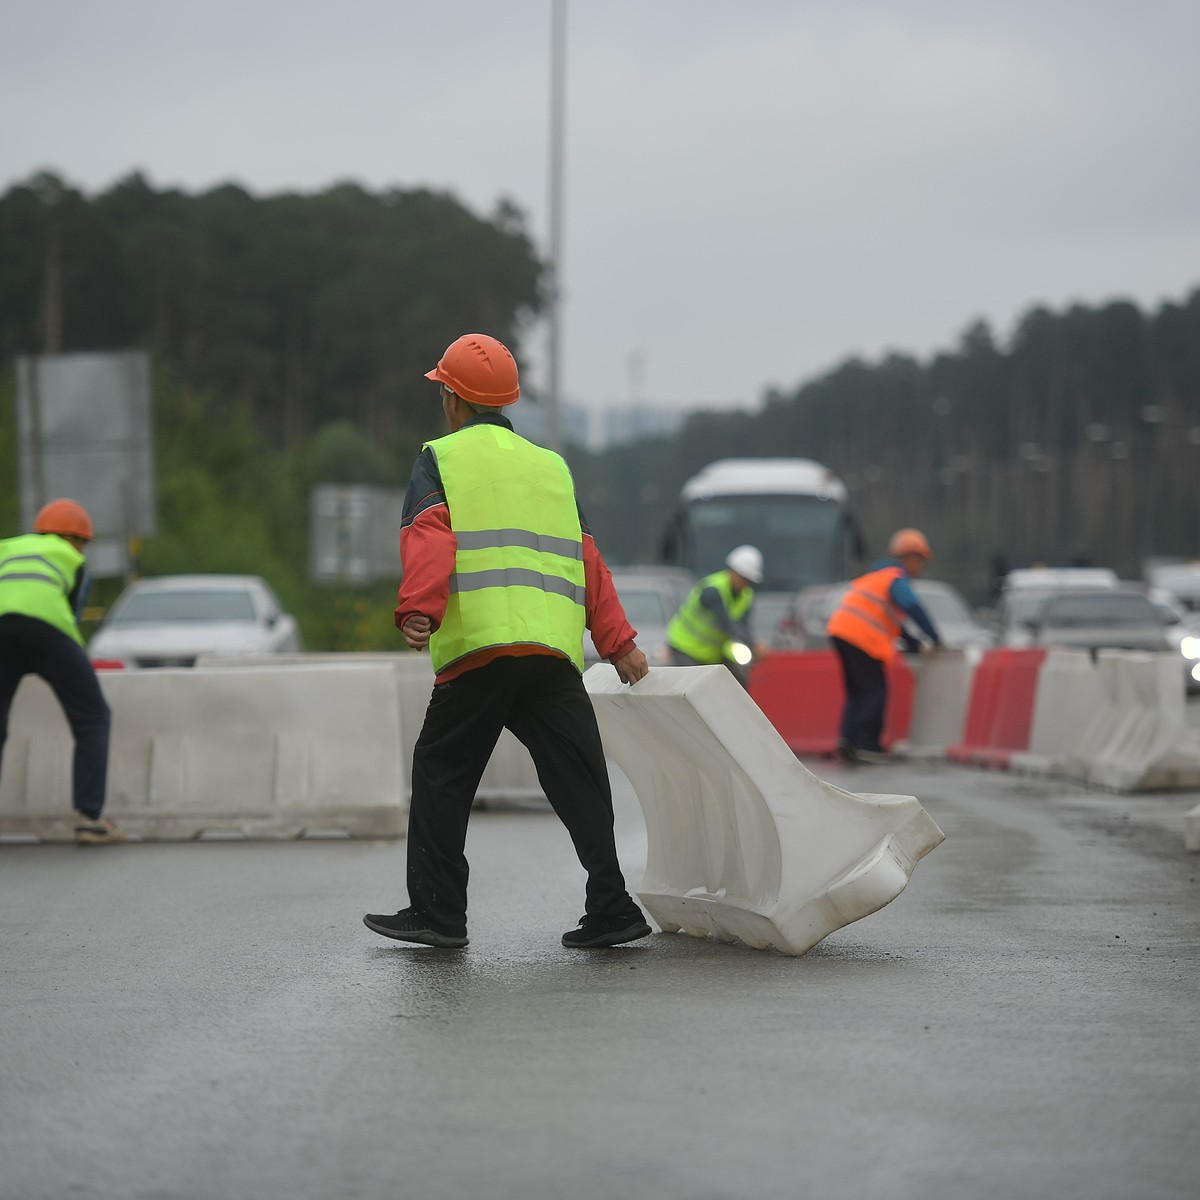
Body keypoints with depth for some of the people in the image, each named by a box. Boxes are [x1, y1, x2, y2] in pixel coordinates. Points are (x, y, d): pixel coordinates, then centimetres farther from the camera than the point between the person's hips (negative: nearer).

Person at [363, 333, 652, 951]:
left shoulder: (440, 459, 8)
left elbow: (429, 539, -10)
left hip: (476, 646, -4)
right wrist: (618, 641, 18)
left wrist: (418, 611, -22)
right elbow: (587, 560, 19)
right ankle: (610, 910, -2)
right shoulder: (551, 465, 22)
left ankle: (437, 912, 5)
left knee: (442, 775, 6)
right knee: (578, 782, 4)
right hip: (554, 650, 4)